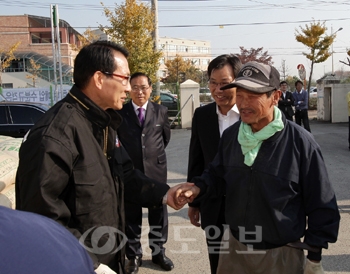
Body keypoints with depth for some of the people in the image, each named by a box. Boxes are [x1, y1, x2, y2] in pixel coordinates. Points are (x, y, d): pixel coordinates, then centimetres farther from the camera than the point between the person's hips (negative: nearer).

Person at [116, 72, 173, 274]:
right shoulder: (120, 112, -5)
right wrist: (126, 157, 9)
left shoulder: (161, 111, 0)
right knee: (131, 216, 9)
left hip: (156, 169, 1)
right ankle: (134, 256, 24)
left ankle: (158, 252, 30)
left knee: (158, 214, 13)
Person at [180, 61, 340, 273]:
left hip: (281, 254, -4)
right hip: (235, 246, 4)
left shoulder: (300, 142, -18)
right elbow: (218, 175, 11)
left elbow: (322, 206, -10)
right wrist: (199, 188, -10)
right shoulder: (231, 135, -4)